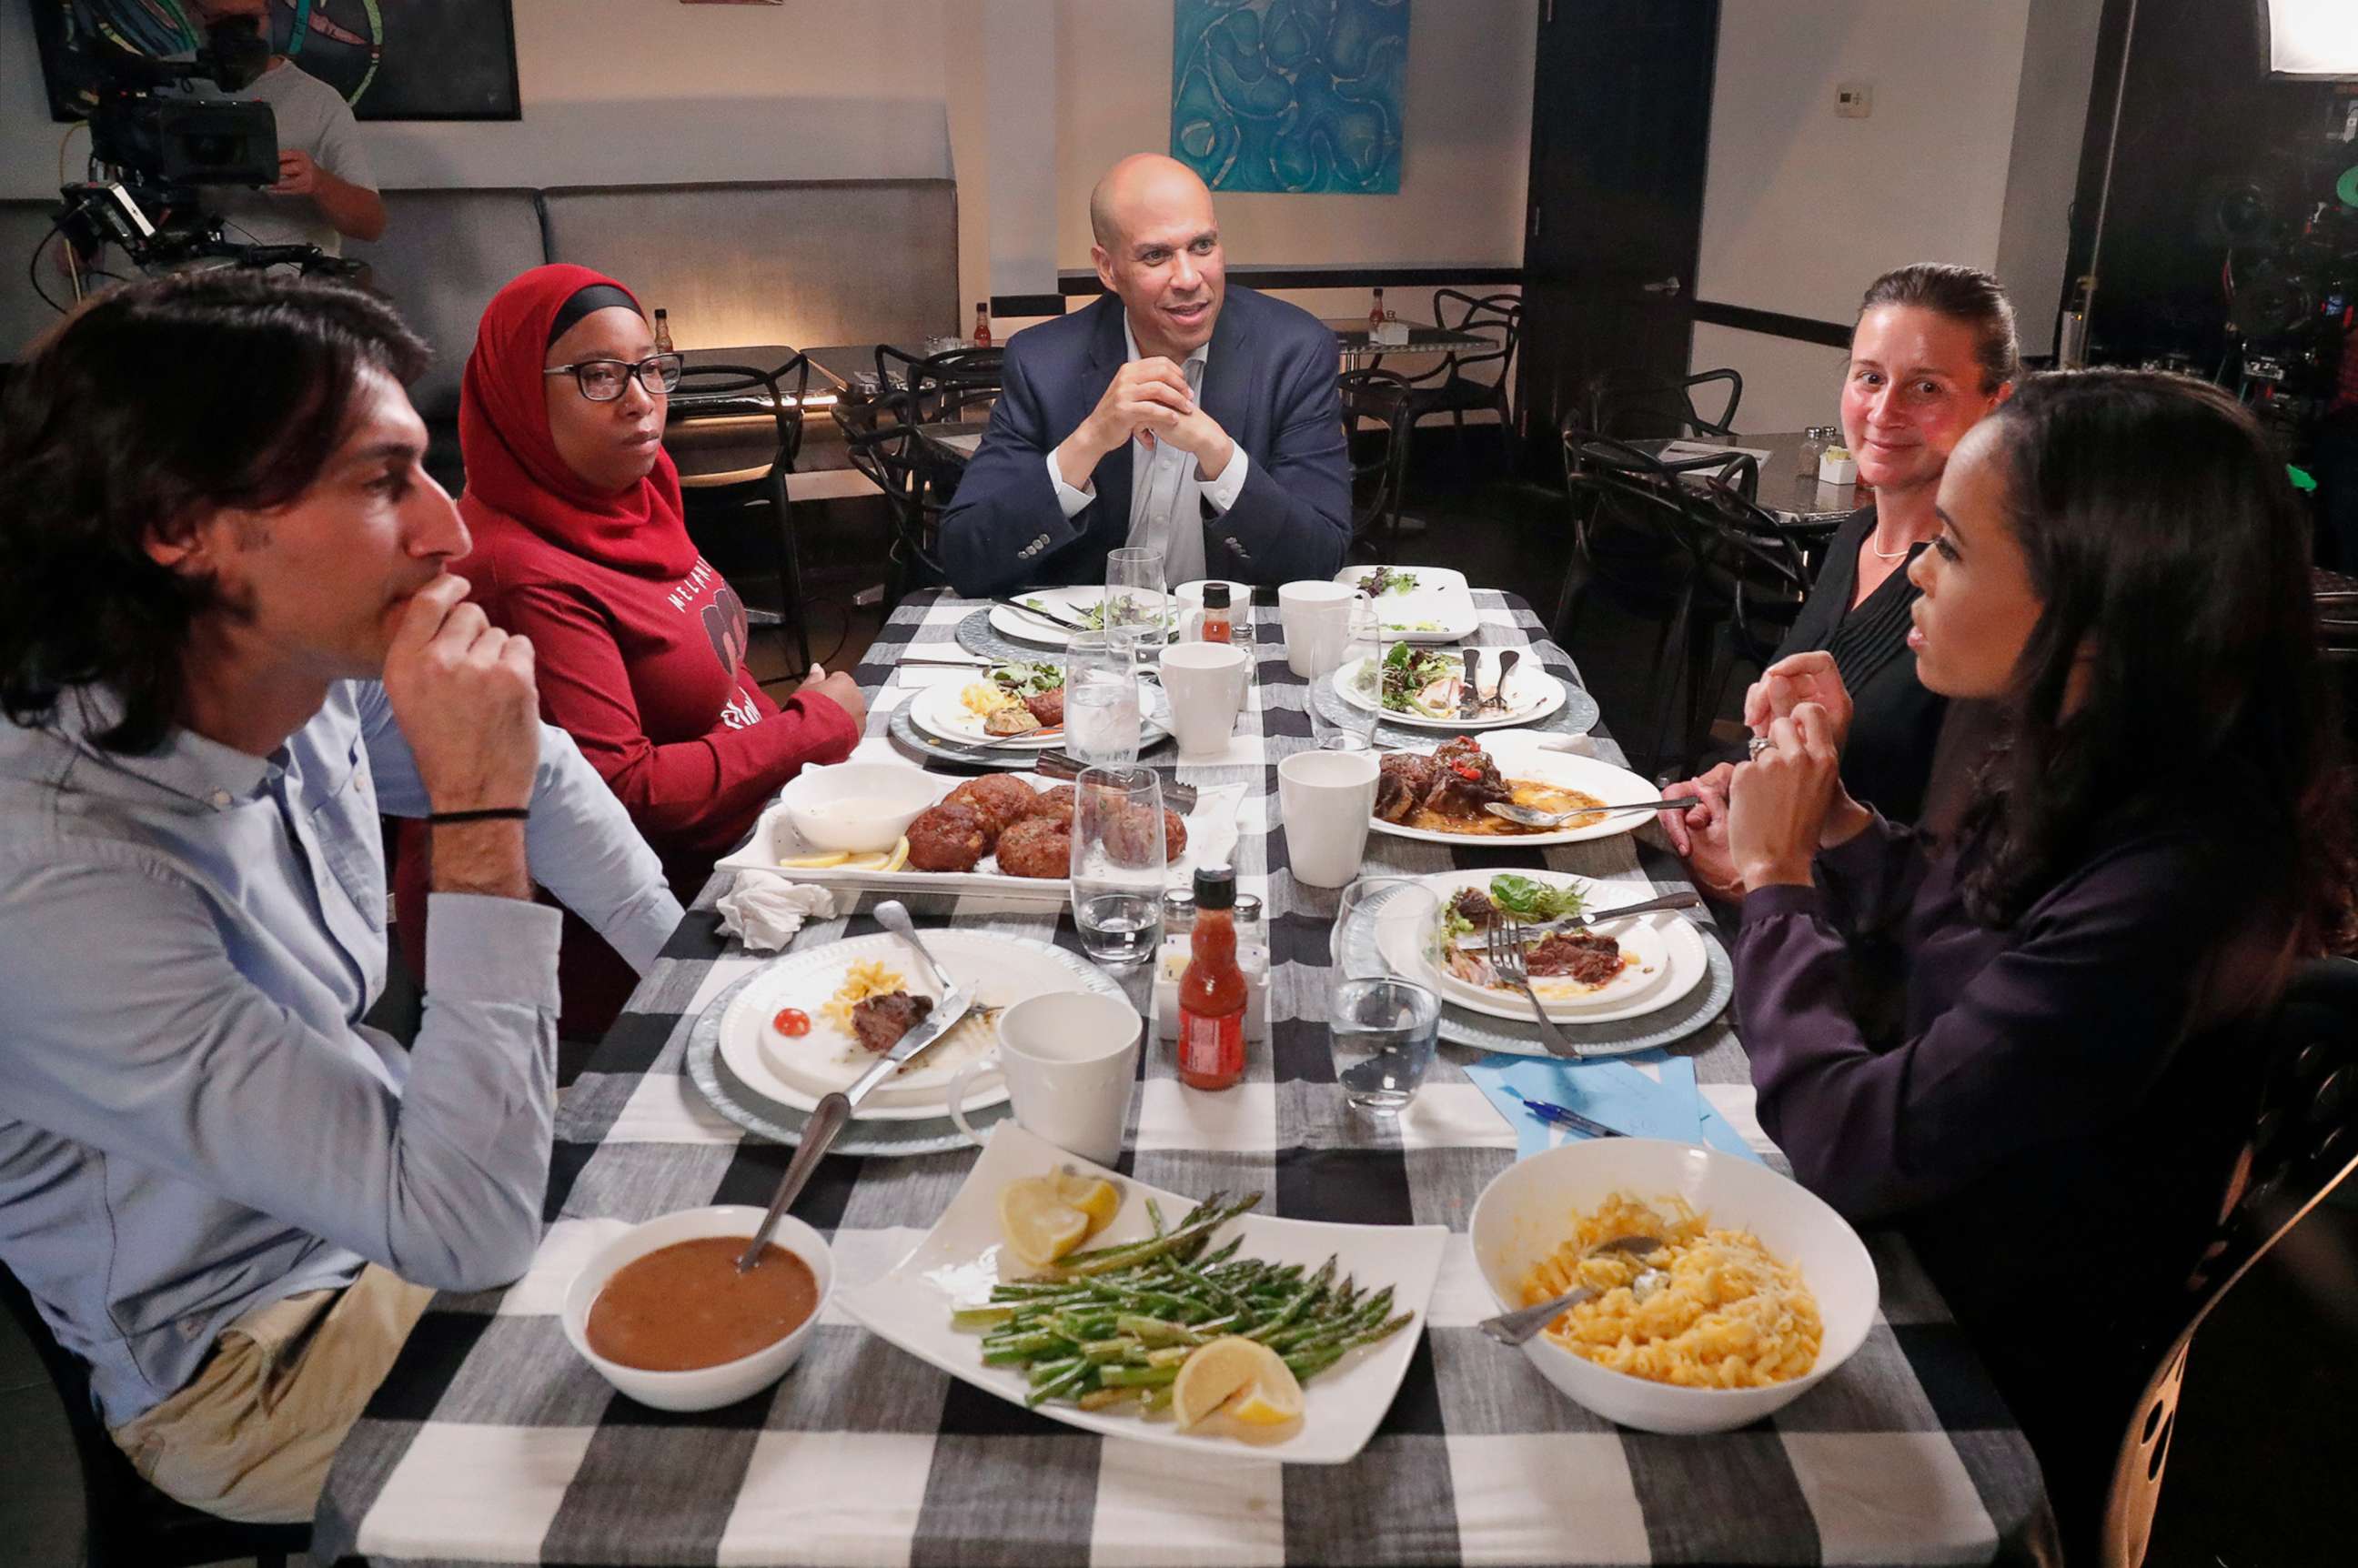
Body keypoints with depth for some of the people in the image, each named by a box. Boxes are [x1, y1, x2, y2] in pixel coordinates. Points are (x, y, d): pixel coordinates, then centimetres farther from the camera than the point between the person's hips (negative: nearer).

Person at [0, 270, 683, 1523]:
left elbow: (544, 774, 8)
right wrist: (475, 817, -38)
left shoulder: (306, 672, -14)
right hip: (252, 1365, -6)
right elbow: (471, 1233, -35)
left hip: (388, 1165, 7)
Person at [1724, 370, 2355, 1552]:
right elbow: (1946, 919, 13)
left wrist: (1777, 876, -17)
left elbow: (1850, 1145, -30)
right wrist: (1825, 817, -4)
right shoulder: (2087, 765, -6)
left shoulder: (2174, 889, -33)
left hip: (2000, 1397, -7)